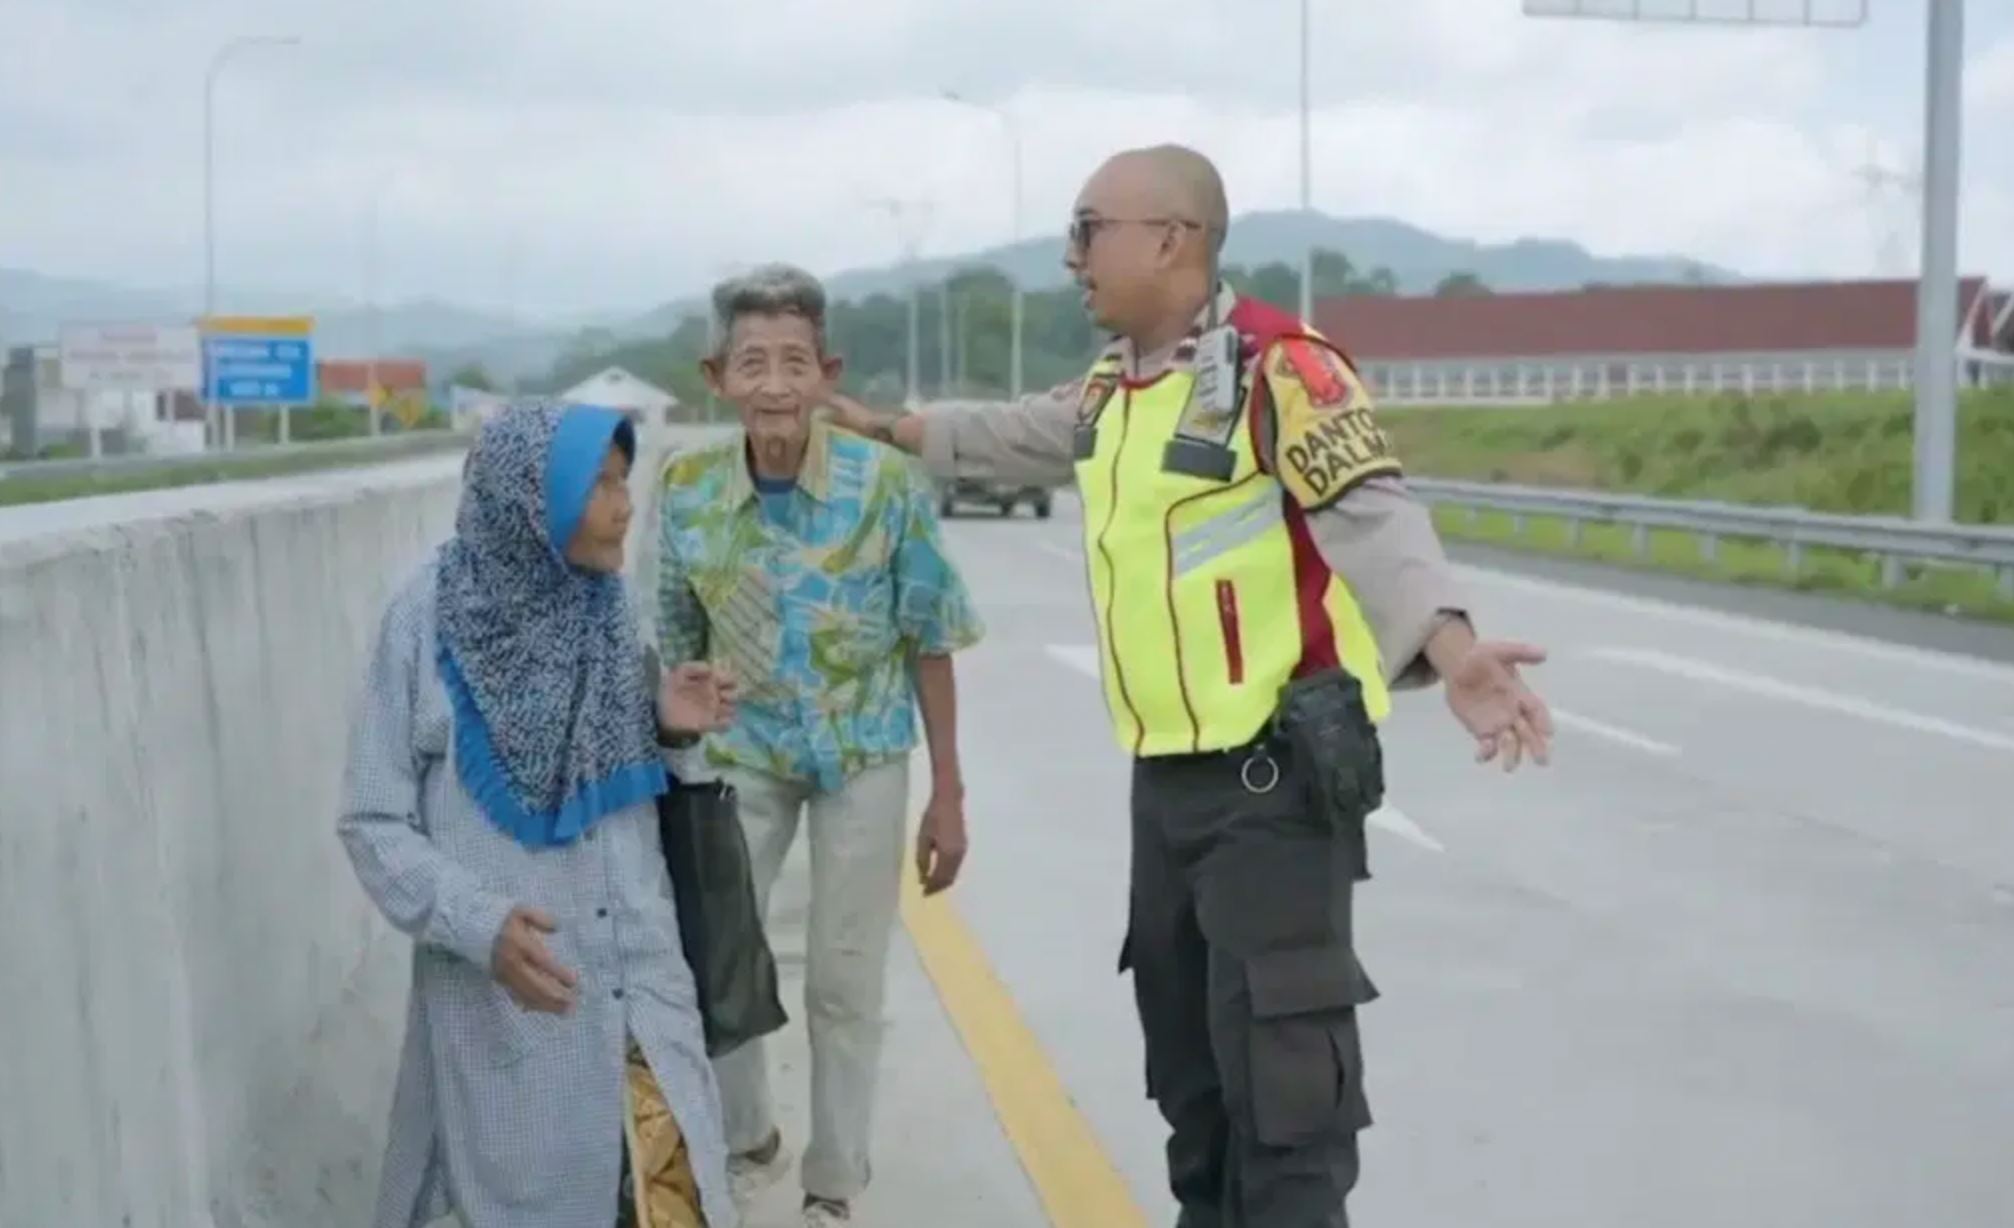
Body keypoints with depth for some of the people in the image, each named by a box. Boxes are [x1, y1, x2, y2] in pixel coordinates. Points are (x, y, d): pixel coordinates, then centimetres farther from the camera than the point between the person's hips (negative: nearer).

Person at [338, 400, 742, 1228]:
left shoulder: (602, 604, 4)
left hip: (639, 987, 4)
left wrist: (664, 729, -5)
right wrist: (480, 925, -22)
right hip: (509, 1003, -4)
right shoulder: (431, 618, -10)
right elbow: (372, 823, -7)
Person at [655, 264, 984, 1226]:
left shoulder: (888, 483, -18)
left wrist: (948, 794, -7)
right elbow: (678, 645, 2)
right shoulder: (688, 492, -12)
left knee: (844, 983, 7)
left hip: (864, 756, -2)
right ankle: (747, 1142, 34)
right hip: (740, 756, 2)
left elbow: (930, 645, -9)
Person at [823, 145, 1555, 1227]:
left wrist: (1450, 652, -43)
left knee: (1279, 1065, -9)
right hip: (1166, 778, 9)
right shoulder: (1110, 391, 12)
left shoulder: (1280, 368, -16)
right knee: (1187, 1054, 19)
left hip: (1278, 777, -9)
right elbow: (1007, 439, 30)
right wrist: (882, 427, 41)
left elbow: (1373, 519, -27)